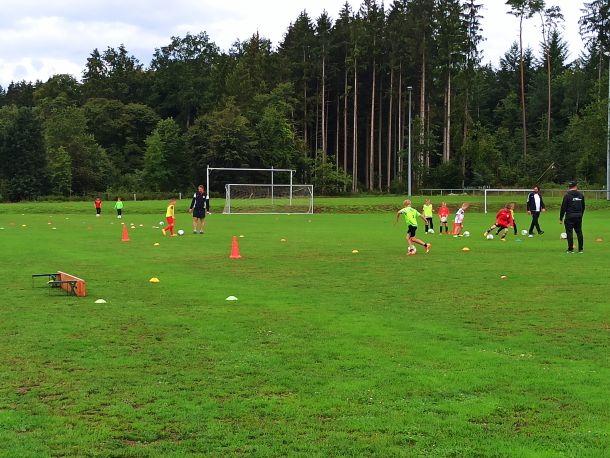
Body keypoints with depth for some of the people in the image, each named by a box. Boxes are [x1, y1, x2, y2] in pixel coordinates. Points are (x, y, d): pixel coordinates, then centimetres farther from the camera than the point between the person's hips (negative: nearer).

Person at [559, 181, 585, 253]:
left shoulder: (567, 195, -9)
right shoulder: (581, 195, 7)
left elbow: (563, 207, -9)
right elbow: (583, 207, 16)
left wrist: (561, 218, -4)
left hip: (570, 217, -5)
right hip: (579, 216, 5)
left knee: (569, 232, 0)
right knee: (579, 232, 10)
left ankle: (571, 249, -1)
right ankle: (580, 249, 11)